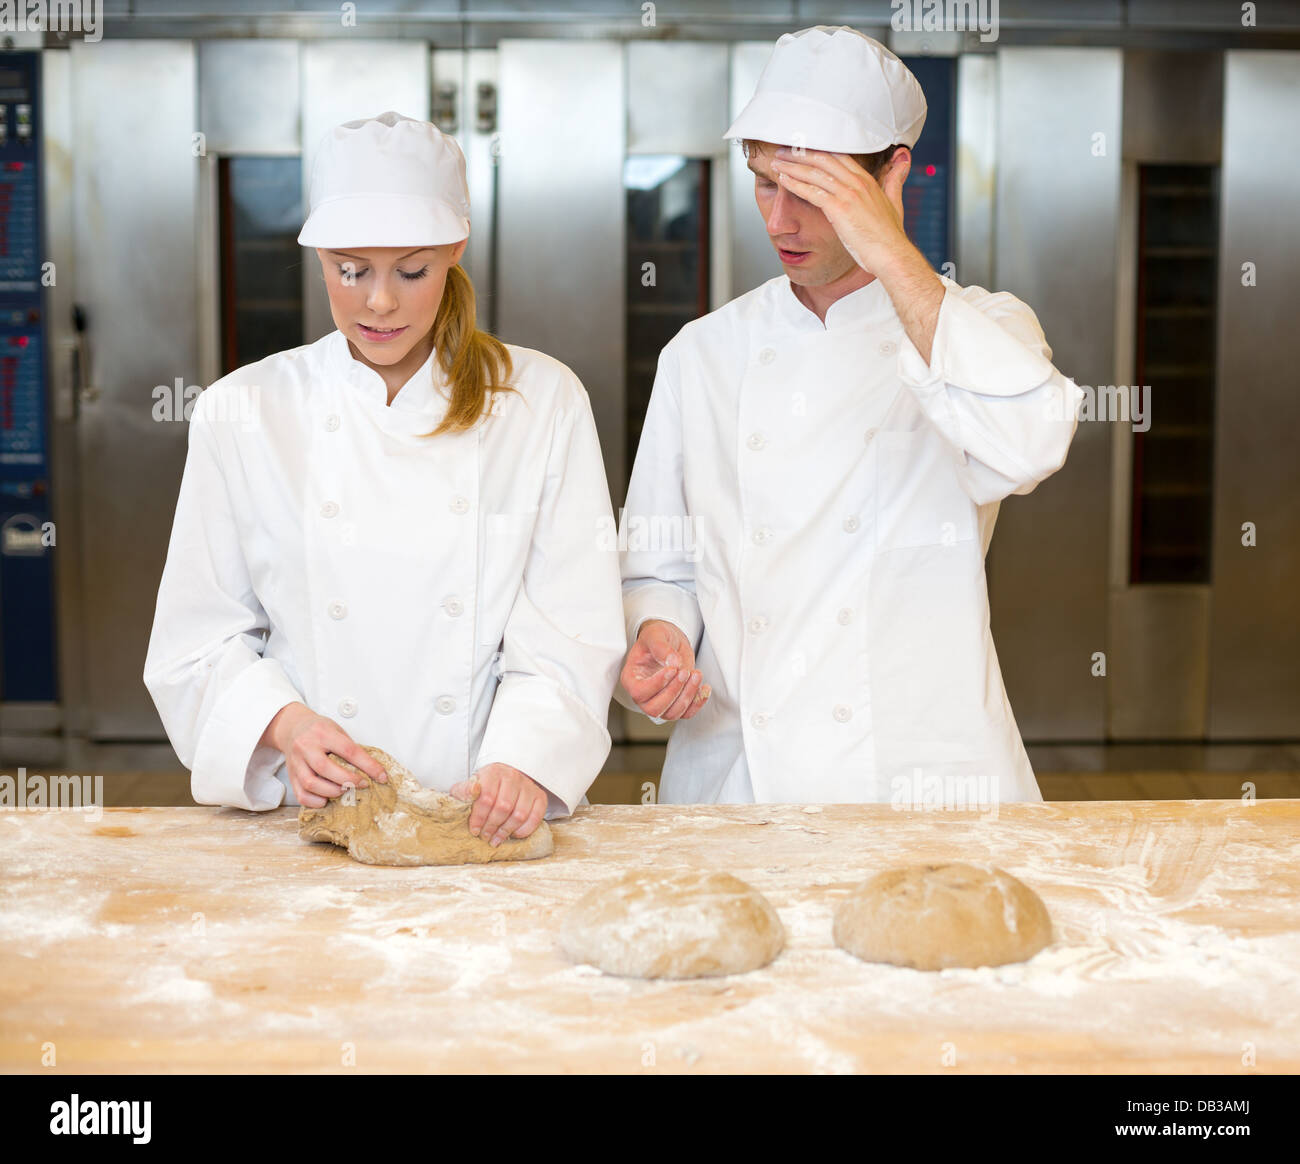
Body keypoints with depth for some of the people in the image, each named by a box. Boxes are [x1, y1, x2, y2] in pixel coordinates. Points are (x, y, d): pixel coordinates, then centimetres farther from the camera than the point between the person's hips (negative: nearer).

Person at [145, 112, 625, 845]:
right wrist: (285, 724, -14)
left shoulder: (544, 402, 5)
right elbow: (198, 639, 5)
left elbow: (572, 629, -1)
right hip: (309, 821, 0)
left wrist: (521, 763, -17)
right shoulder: (241, 414, 5)